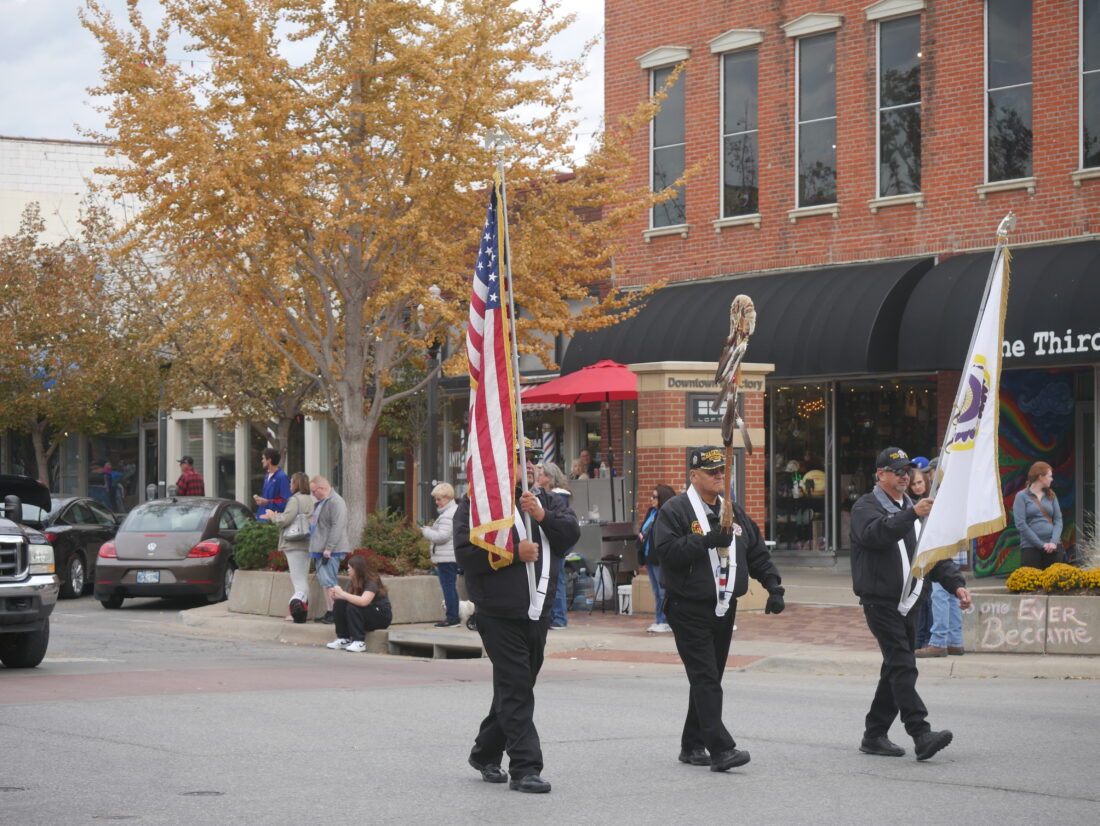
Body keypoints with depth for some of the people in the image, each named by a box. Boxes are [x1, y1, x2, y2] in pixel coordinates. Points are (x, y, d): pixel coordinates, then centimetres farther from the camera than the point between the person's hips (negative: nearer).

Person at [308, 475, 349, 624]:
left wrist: (328, 549, -25)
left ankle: (333, 613, -12)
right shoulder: (320, 503, 20)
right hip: (320, 550, 11)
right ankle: (328, 613, 14)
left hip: (330, 552, -11)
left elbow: (337, 527, -22)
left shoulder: (335, 502, -14)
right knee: (323, 582, 10)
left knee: (328, 581, -13)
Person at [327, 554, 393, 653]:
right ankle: (343, 639, -12)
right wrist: (337, 596, -22)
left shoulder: (372, 582, -19)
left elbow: (363, 601, -34)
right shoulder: (353, 583, 5)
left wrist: (342, 593, -29)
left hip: (382, 617, -7)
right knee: (340, 603, -14)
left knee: (352, 607, -30)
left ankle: (359, 642, -26)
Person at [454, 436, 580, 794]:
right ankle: (525, 767, -10)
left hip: (537, 613, 7)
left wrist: (543, 516, -17)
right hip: (501, 614, -7)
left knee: (515, 688, 15)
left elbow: (571, 533, -1)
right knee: (516, 688, -11)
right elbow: (466, 553, -15)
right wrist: (514, 553, -19)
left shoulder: (547, 501, 13)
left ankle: (485, 753, 31)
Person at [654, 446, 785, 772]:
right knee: (706, 679, -13)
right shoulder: (675, 510, -6)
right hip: (689, 608, -7)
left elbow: (757, 554, 18)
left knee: (708, 679, 11)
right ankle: (720, 749, -19)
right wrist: (707, 540, -25)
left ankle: (692, 746, 21)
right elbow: (667, 550, -20)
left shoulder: (734, 512, 15)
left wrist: (774, 587, 5)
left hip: (724, 609, 7)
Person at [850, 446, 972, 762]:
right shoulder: (866, 507, -3)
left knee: (896, 670, 10)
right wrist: (912, 515, -36)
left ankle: (874, 736, 18)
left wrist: (956, 583, 5)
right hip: (880, 602, -8)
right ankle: (921, 735, -25)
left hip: (908, 602, 8)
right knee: (903, 667, -16)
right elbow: (876, 534, -26)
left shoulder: (912, 509, 21)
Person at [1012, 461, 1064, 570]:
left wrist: (1054, 541, -9)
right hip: (1030, 547, -4)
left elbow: (1058, 520, 8)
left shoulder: (1051, 495, 14)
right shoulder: (1022, 496, 0)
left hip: (1052, 547, 4)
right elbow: (1021, 524, -8)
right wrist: (1041, 544, -12)